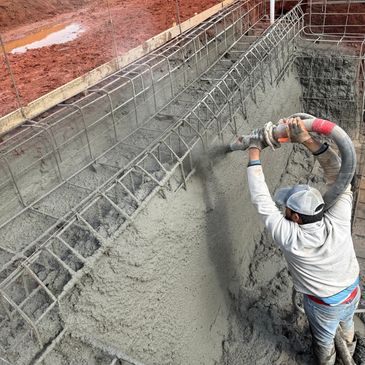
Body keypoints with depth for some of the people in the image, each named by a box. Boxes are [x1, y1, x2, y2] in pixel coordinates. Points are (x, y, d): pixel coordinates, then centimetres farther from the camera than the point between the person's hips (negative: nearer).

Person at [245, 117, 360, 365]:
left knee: (324, 337, 30)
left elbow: (261, 199, -34)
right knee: (347, 323, 37)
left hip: (324, 305, -4)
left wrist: (254, 152, -29)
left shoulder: (289, 238, -39)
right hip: (353, 293, 4)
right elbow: (338, 171, -31)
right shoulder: (338, 221, -32)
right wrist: (307, 139, -39)